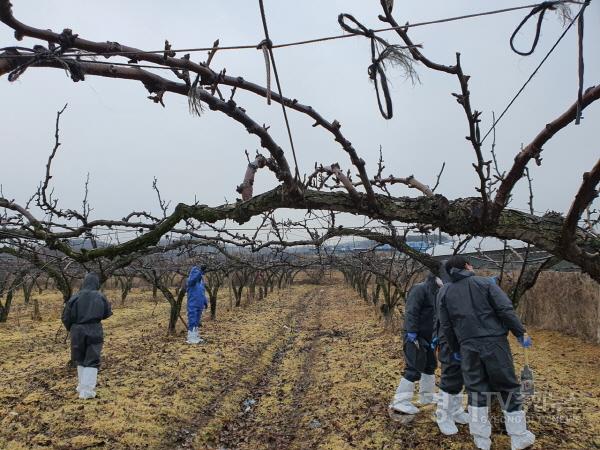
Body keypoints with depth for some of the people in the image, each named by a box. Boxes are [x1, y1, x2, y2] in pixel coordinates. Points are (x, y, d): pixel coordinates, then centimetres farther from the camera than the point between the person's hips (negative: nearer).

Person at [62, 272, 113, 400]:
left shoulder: (75, 297, -7)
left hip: (78, 332, 2)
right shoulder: (100, 297, -7)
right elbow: (107, 313, 4)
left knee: (81, 360, 21)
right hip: (95, 332, -1)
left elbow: (66, 317, -2)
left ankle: (82, 386, 29)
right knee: (92, 361, 5)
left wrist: (71, 329, 16)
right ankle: (87, 390, -1)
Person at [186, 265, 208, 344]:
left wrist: (205, 302, 17)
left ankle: (196, 337, 22)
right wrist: (200, 271, -44)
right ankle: (191, 338, -1)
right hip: (192, 305, -7)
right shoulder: (191, 281, -9)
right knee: (192, 322, -6)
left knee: (197, 322, 14)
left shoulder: (201, 280, 12)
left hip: (199, 305, 8)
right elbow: (193, 278, -35)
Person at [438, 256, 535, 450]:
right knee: (508, 388, 11)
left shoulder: (444, 292, 8)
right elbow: (506, 309, -9)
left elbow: (445, 325, 9)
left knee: (476, 391, 11)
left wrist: (455, 349, 19)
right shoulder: (485, 282, -1)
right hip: (494, 343, -2)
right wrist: (520, 332, 1)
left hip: (468, 347, 3)